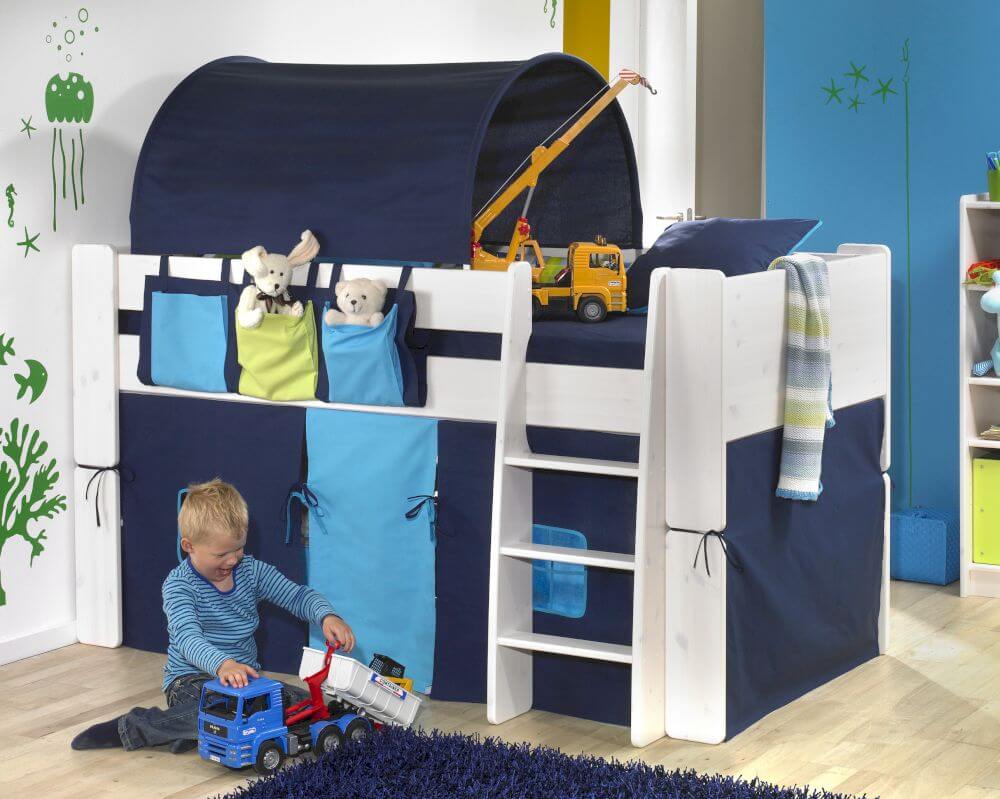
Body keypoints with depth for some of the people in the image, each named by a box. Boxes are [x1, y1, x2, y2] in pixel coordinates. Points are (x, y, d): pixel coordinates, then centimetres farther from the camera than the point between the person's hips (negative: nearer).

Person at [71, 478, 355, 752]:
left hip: (246, 675, 6)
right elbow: (188, 638, -30)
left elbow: (298, 596, 3)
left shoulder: (251, 571, 3)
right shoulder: (179, 585, -15)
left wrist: (327, 616, -21)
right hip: (192, 678, -6)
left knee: (304, 702, -16)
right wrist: (222, 664, -51)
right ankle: (131, 727, -19)